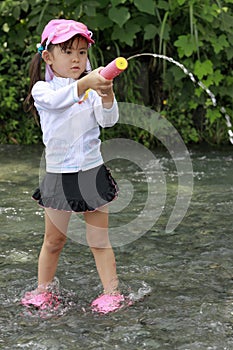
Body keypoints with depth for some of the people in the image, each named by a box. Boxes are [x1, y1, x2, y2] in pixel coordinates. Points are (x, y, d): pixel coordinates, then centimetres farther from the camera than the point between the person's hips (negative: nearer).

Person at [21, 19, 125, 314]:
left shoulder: (93, 90, 1)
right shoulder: (42, 89, -4)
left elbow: (108, 120, -12)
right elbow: (56, 100, -28)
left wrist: (107, 95, -33)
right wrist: (84, 84, -46)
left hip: (93, 173, 0)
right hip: (58, 176, 0)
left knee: (99, 240, 5)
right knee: (54, 240, 13)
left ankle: (111, 292, 12)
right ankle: (42, 290, 28)